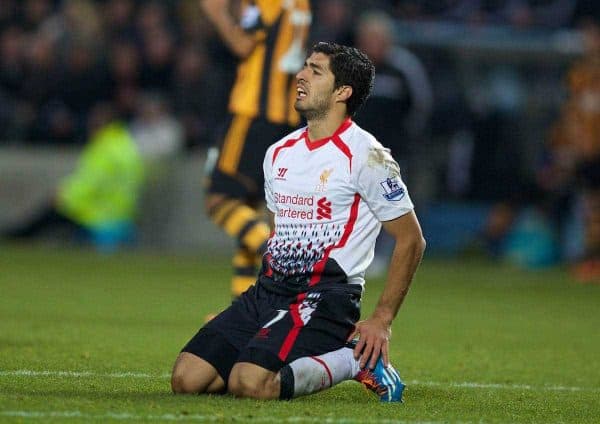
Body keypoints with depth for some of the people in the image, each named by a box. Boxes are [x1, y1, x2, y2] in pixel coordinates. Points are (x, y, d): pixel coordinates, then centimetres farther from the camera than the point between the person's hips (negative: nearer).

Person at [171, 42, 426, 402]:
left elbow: (411, 240, -5)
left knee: (249, 384, -29)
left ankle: (354, 360, -6)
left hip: (326, 296, -7)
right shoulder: (279, 153, 15)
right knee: (187, 379, -10)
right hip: (267, 291, 7)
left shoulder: (365, 155, -7)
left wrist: (382, 320, -8)